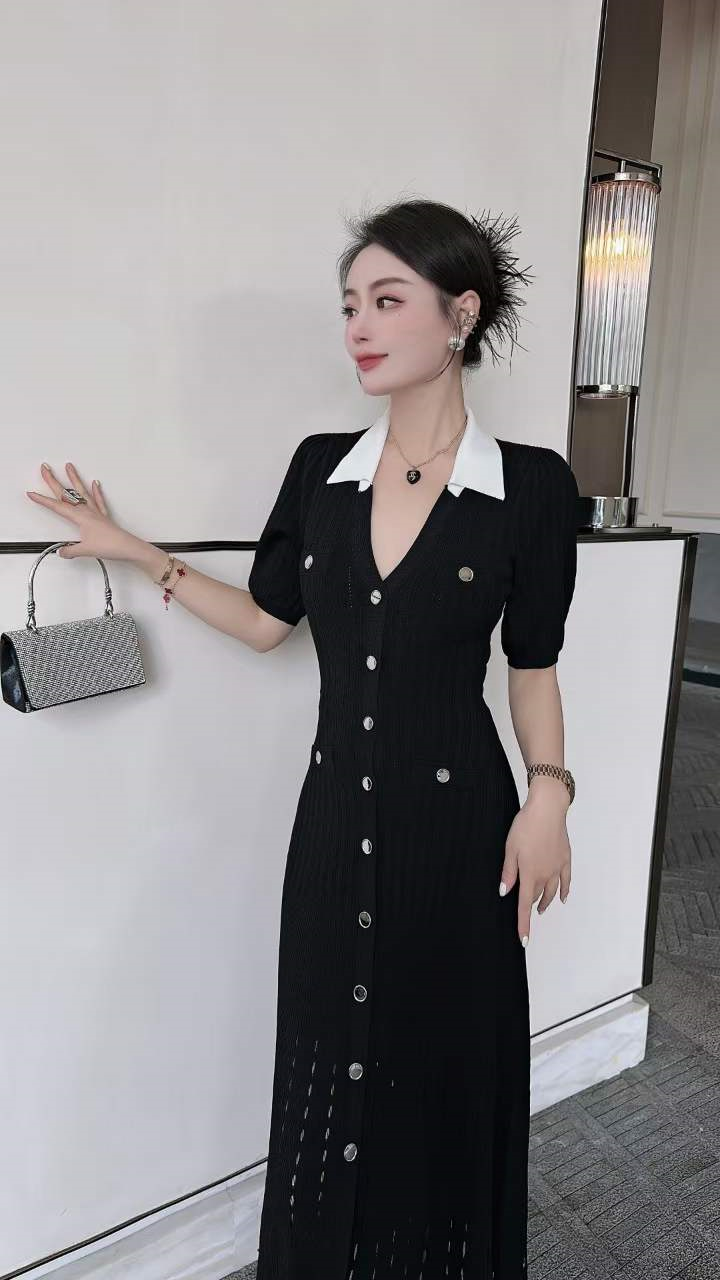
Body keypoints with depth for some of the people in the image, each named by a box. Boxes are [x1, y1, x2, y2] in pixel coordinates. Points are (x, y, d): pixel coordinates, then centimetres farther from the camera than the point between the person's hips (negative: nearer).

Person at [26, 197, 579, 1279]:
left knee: (444, 1062, 15)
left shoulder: (530, 486, -8)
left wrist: (547, 790, -12)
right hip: (335, 814, 3)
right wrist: (137, 554, 7)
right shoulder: (322, 468, 1)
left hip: (455, 819, -3)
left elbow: (532, 664, 0)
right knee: (328, 1057, 18)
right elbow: (267, 620, 9)